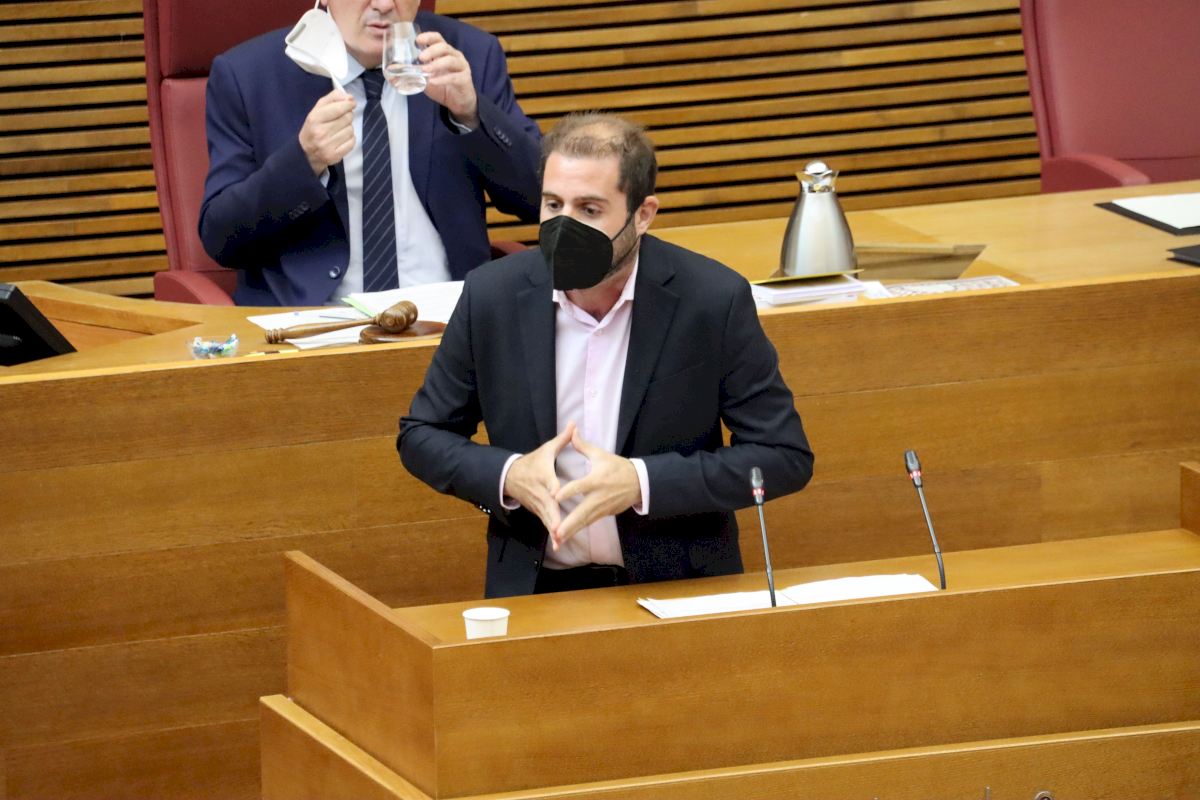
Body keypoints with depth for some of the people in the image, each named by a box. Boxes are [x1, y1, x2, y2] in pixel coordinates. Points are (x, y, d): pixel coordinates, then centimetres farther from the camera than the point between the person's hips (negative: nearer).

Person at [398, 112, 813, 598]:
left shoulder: (714, 300, -8)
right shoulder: (493, 296, -2)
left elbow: (785, 456, -3)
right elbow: (420, 437, 11)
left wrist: (642, 483, -15)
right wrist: (509, 476, -10)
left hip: (677, 589, -1)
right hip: (535, 591, 2)